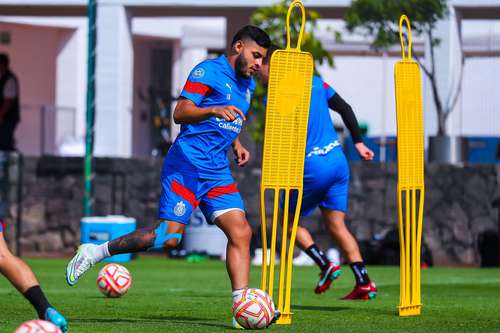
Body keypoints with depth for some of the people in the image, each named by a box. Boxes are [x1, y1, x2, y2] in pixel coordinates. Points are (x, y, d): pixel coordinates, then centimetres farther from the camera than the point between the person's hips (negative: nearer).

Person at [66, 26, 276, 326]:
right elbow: (180, 113, -14)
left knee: (241, 232, -6)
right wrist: (214, 110, -29)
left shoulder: (247, 84, 20)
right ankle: (94, 252, -3)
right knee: (170, 235, -16)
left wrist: (236, 145, 20)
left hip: (217, 172, 8)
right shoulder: (208, 71, -6)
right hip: (188, 164, -8)